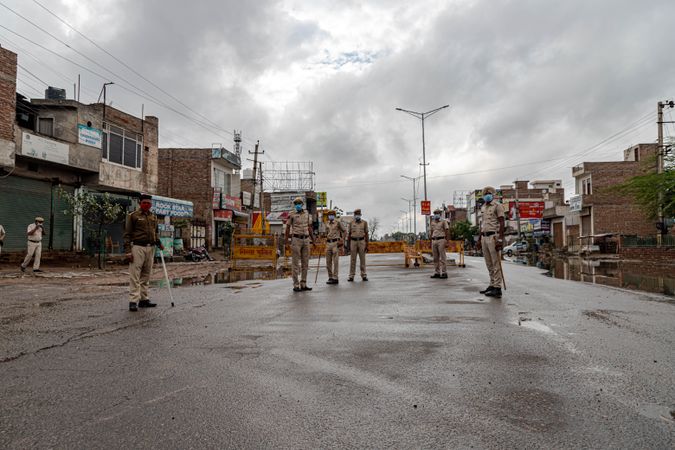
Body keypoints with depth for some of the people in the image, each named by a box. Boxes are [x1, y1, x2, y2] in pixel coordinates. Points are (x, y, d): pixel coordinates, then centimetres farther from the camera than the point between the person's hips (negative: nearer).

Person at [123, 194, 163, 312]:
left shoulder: (153, 217, 16)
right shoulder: (132, 216, -1)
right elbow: (127, 234, -4)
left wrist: (159, 243, 8)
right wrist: (128, 251, -12)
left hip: (150, 248, 6)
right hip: (137, 247, -6)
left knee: (146, 276, 10)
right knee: (135, 276, -6)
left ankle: (144, 299, 16)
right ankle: (133, 301, -5)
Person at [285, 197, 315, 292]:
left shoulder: (306, 214, 11)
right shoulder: (291, 214, -2)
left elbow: (309, 227, 15)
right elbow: (287, 228, -1)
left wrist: (313, 239, 11)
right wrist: (287, 240, -10)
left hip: (306, 240, 5)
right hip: (296, 239, -5)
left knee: (305, 263, 5)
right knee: (296, 263, -4)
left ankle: (303, 285, 12)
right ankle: (296, 285, 1)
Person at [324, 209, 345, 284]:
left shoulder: (338, 223, 0)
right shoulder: (327, 224, 15)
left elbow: (344, 231, 3)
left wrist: (342, 240, -3)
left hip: (335, 243, -6)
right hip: (328, 243, 6)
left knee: (335, 261, -6)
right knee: (328, 262, 6)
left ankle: (335, 278, -5)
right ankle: (330, 277, 15)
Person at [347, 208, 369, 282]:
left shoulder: (364, 223, 2)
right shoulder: (351, 223, 6)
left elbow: (366, 234, 1)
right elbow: (349, 235, 8)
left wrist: (367, 245, -5)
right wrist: (348, 245, 2)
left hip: (362, 242, -1)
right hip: (353, 242, 1)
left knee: (362, 259, 0)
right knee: (353, 259, 0)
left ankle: (364, 276, 5)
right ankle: (351, 276, 3)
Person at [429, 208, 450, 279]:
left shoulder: (443, 221, 1)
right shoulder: (432, 222, 15)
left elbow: (447, 232, -2)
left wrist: (446, 241, -10)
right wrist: (431, 243, 13)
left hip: (441, 240, -5)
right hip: (434, 240, 5)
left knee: (442, 257, -6)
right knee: (435, 258, 6)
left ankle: (444, 273, -4)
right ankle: (437, 273, 10)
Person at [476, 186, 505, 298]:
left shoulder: (497, 206, -4)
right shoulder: (483, 208, 19)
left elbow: (502, 223, -10)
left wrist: (500, 239, -18)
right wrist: (479, 239, 20)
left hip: (494, 236, -8)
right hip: (484, 237, 8)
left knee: (496, 263, -7)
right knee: (489, 264, 11)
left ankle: (497, 288, -6)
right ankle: (492, 285, 17)